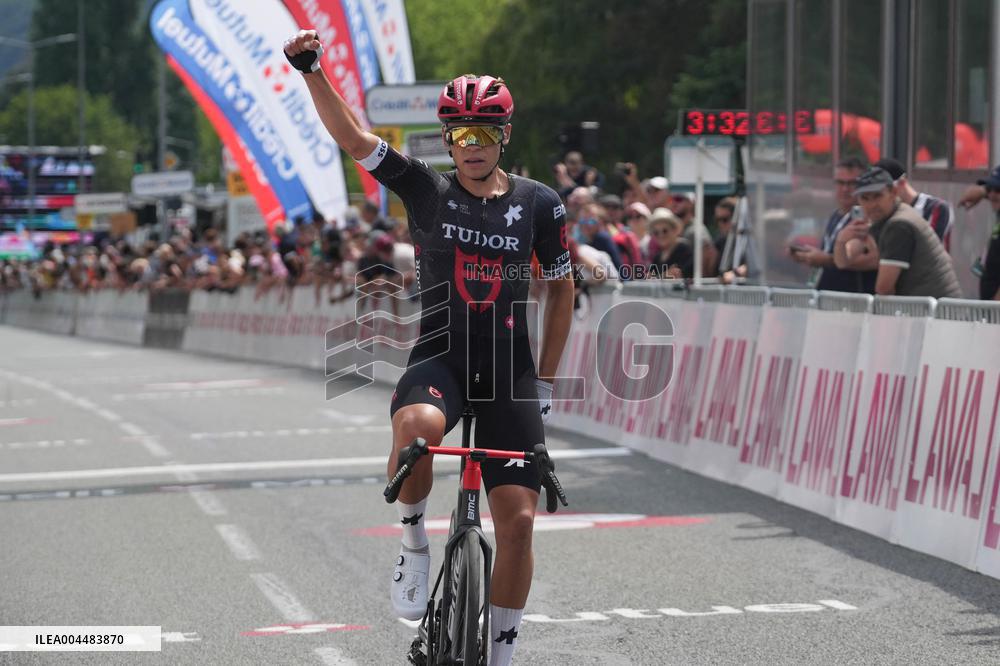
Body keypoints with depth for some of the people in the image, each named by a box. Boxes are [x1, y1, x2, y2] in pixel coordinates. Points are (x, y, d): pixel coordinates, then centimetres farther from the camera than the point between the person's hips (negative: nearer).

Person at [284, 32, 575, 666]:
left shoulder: (538, 203, 1)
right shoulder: (426, 188, -1)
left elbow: (562, 289, 11)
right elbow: (353, 136, -12)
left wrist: (545, 381, 9)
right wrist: (312, 69, -27)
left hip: (510, 373, 1)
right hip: (440, 359, -1)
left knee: (518, 519, -5)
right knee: (417, 427, -38)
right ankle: (415, 537, -9)